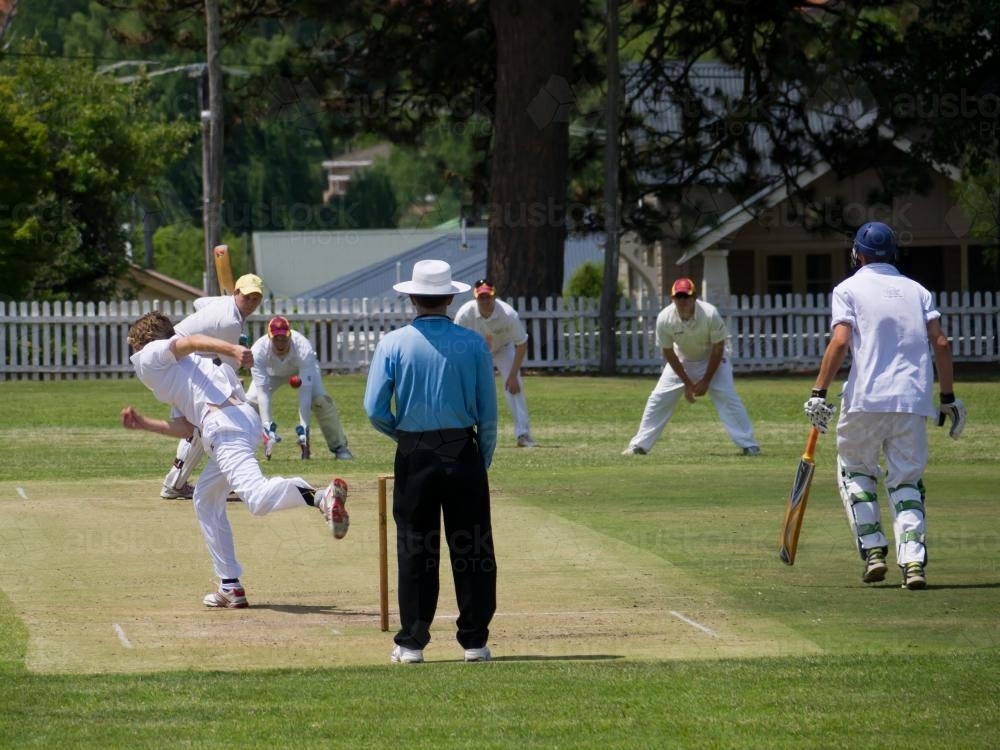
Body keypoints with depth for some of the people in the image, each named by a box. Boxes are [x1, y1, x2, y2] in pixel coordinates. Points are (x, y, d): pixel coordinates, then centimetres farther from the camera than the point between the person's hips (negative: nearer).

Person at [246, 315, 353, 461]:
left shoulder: (304, 349, -40)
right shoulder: (258, 351, -38)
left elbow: (305, 389, -41)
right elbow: (262, 390, -39)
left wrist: (303, 426, -45)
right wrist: (267, 426, -47)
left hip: (303, 366, -1)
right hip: (272, 372, 1)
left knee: (321, 399, -23)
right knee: (251, 400, -18)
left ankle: (339, 447, -9)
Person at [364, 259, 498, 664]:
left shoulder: (393, 344, -5)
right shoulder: (473, 343, -3)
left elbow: (375, 410, -7)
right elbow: (488, 411, -1)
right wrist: (484, 459, 11)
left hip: (414, 454, 0)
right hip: (463, 452, 0)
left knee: (415, 550, 6)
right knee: (472, 549, 6)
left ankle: (412, 642, 6)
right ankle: (474, 640, 7)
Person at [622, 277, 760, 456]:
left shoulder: (710, 314, -33)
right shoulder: (664, 319, -26)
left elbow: (718, 349, -20)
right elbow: (669, 353, -13)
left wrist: (705, 381, -18)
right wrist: (687, 383, -13)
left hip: (712, 358, -2)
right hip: (682, 360, 2)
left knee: (726, 397, -18)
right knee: (659, 398, -4)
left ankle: (749, 445, -13)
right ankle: (639, 446, 6)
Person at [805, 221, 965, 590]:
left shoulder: (848, 289, 5)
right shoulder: (917, 291, 16)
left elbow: (839, 341, -9)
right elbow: (940, 343, 7)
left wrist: (819, 393, -10)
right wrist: (949, 397, 10)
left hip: (866, 399, -3)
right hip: (914, 401, 3)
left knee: (855, 471, 16)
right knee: (907, 480, 8)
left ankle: (873, 550, 3)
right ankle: (913, 561, -10)